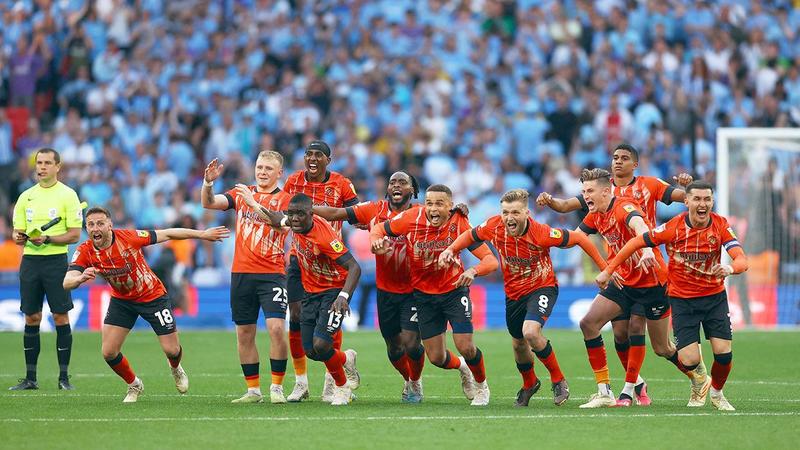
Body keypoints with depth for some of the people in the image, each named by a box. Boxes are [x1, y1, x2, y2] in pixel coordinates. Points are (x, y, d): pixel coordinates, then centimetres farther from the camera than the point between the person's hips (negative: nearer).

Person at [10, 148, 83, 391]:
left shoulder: (67, 195, -2)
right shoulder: (26, 196, 12)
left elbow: (75, 234, -6)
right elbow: (18, 232, 14)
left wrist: (47, 239, -18)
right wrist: (19, 237, -10)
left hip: (56, 260, -4)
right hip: (30, 260, 4)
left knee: (60, 317, -4)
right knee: (31, 318, 4)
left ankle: (64, 377, 1)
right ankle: (30, 378, 8)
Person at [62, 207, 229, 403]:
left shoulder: (128, 238, -28)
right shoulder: (85, 252, -21)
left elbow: (167, 234, -19)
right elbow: (67, 283, -31)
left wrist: (202, 234, -17)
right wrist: (81, 278, -55)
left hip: (152, 296, -2)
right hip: (121, 300, 2)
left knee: (171, 350, 1)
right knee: (109, 352, -6)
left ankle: (176, 369, 40)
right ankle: (134, 385, 24)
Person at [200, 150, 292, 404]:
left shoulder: (284, 199, 2)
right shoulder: (242, 193, 11)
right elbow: (209, 203, 0)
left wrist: (254, 204, -24)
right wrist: (208, 183, -19)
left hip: (271, 273, -4)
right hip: (241, 273, 4)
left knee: (276, 328, -16)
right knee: (244, 333, 6)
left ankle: (277, 388, -6)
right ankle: (253, 390, 14)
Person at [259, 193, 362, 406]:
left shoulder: (324, 236, -29)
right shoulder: (297, 224, -8)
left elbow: (354, 267, -33)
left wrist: (343, 297, -44)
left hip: (333, 292, -7)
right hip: (311, 293, 7)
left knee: (320, 345, -22)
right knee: (310, 351, 3)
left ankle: (342, 387, 6)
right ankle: (346, 359, 34)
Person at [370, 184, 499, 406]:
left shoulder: (460, 224, -21)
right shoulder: (412, 218, -18)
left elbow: (491, 260, -22)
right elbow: (378, 229, -2)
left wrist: (473, 271, -44)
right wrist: (377, 243, -26)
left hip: (454, 290, -2)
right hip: (424, 294, 2)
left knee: (466, 348, -14)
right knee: (436, 358, 2)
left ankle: (481, 386, 19)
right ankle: (461, 367, 40)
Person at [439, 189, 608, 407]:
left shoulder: (541, 233, -30)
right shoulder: (494, 226, -18)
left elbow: (578, 238, -18)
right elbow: (471, 235, 4)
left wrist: (604, 268, -16)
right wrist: (450, 250, -13)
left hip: (542, 287, -5)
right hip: (514, 292, 5)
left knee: (531, 332, -29)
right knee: (518, 343, 19)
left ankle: (558, 380, -7)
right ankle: (529, 384, 50)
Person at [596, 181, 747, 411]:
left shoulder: (721, 225, -11)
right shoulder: (673, 228, -17)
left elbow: (742, 260, -21)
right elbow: (636, 242, -7)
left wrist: (729, 268, -44)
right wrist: (608, 270, -7)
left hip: (714, 296, 2)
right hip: (682, 299, -2)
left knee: (723, 353, -10)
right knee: (689, 360, -12)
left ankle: (717, 393, 22)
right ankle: (699, 382, 26)